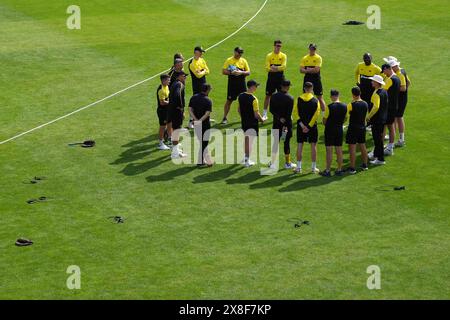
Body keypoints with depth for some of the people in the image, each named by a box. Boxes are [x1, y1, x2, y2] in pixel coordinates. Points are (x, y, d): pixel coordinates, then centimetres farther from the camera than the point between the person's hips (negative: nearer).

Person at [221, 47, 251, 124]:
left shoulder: (243, 61, 7)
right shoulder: (229, 60, -1)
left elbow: (248, 72, 6)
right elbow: (223, 71, -3)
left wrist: (241, 72, -14)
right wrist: (231, 72, -20)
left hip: (241, 84, 3)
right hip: (232, 84, -3)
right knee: (229, 101, -1)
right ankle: (225, 118, 8)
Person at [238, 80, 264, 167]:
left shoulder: (240, 96, -1)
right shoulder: (253, 99, -22)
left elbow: (239, 110, 10)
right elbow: (256, 114, -21)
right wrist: (261, 119, -4)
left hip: (244, 121, 7)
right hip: (252, 123, -7)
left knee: (246, 139, 21)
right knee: (249, 141, 1)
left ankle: (246, 157, 32)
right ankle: (247, 161, 6)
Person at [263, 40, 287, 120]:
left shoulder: (283, 56, 1)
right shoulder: (269, 56, -1)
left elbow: (283, 67, -13)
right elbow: (267, 68, -10)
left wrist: (274, 67, -23)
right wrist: (278, 68, -19)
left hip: (280, 78, 0)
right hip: (271, 78, 0)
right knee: (268, 96, 3)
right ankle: (264, 114, 11)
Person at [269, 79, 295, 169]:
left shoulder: (274, 96, -1)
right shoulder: (290, 98, -14)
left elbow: (271, 110, -3)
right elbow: (289, 113, -17)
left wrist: (279, 118, -9)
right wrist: (286, 126, -16)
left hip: (276, 122, 4)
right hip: (286, 122, -4)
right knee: (287, 142, 4)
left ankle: (273, 162, 11)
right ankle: (287, 163, 11)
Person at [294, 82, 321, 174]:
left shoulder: (298, 99, -2)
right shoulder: (315, 100, -5)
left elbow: (296, 113, -8)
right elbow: (316, 114, -12)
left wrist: (302, 125, -11)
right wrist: (309, 126, -12)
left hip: (301, 125, 1)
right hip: (312, 125, -1)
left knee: (300, 145, 7)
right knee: (313, 145, 7)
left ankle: (298, 167, 8)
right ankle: (313, 167, 10)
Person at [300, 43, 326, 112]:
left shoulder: (318, 58, -5)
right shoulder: (305, 58, 5)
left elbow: (317, 69, -15)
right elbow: (301, 70, -3)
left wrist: (308, 69, -8)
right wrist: (312, 70, -15)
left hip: (316, 79, -3)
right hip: (307, 79, 3)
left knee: (320, 98, 0)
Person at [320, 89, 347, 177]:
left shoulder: (329, 107, -17)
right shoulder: (344, 106, -2)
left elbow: (324, 120, -10)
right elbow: (345, 119, 8)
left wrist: (325, 123, 11)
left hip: (330, 130, -5)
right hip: (340, 130, 5)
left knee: (329, 151, 0)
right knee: (339, 151, 11)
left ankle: (328, 171, 2)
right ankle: (339, 170, 16)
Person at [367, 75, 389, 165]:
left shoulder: (376, 94, -22)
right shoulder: (384, 92, 6)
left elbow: (375, 107, -32)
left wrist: (369, 116, -22)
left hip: (376, 120, -9)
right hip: (383, 118, 9)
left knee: (377, 138, -3)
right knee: (379, 137, 21)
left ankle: (380, 159, 0)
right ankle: (375, 154, 35)